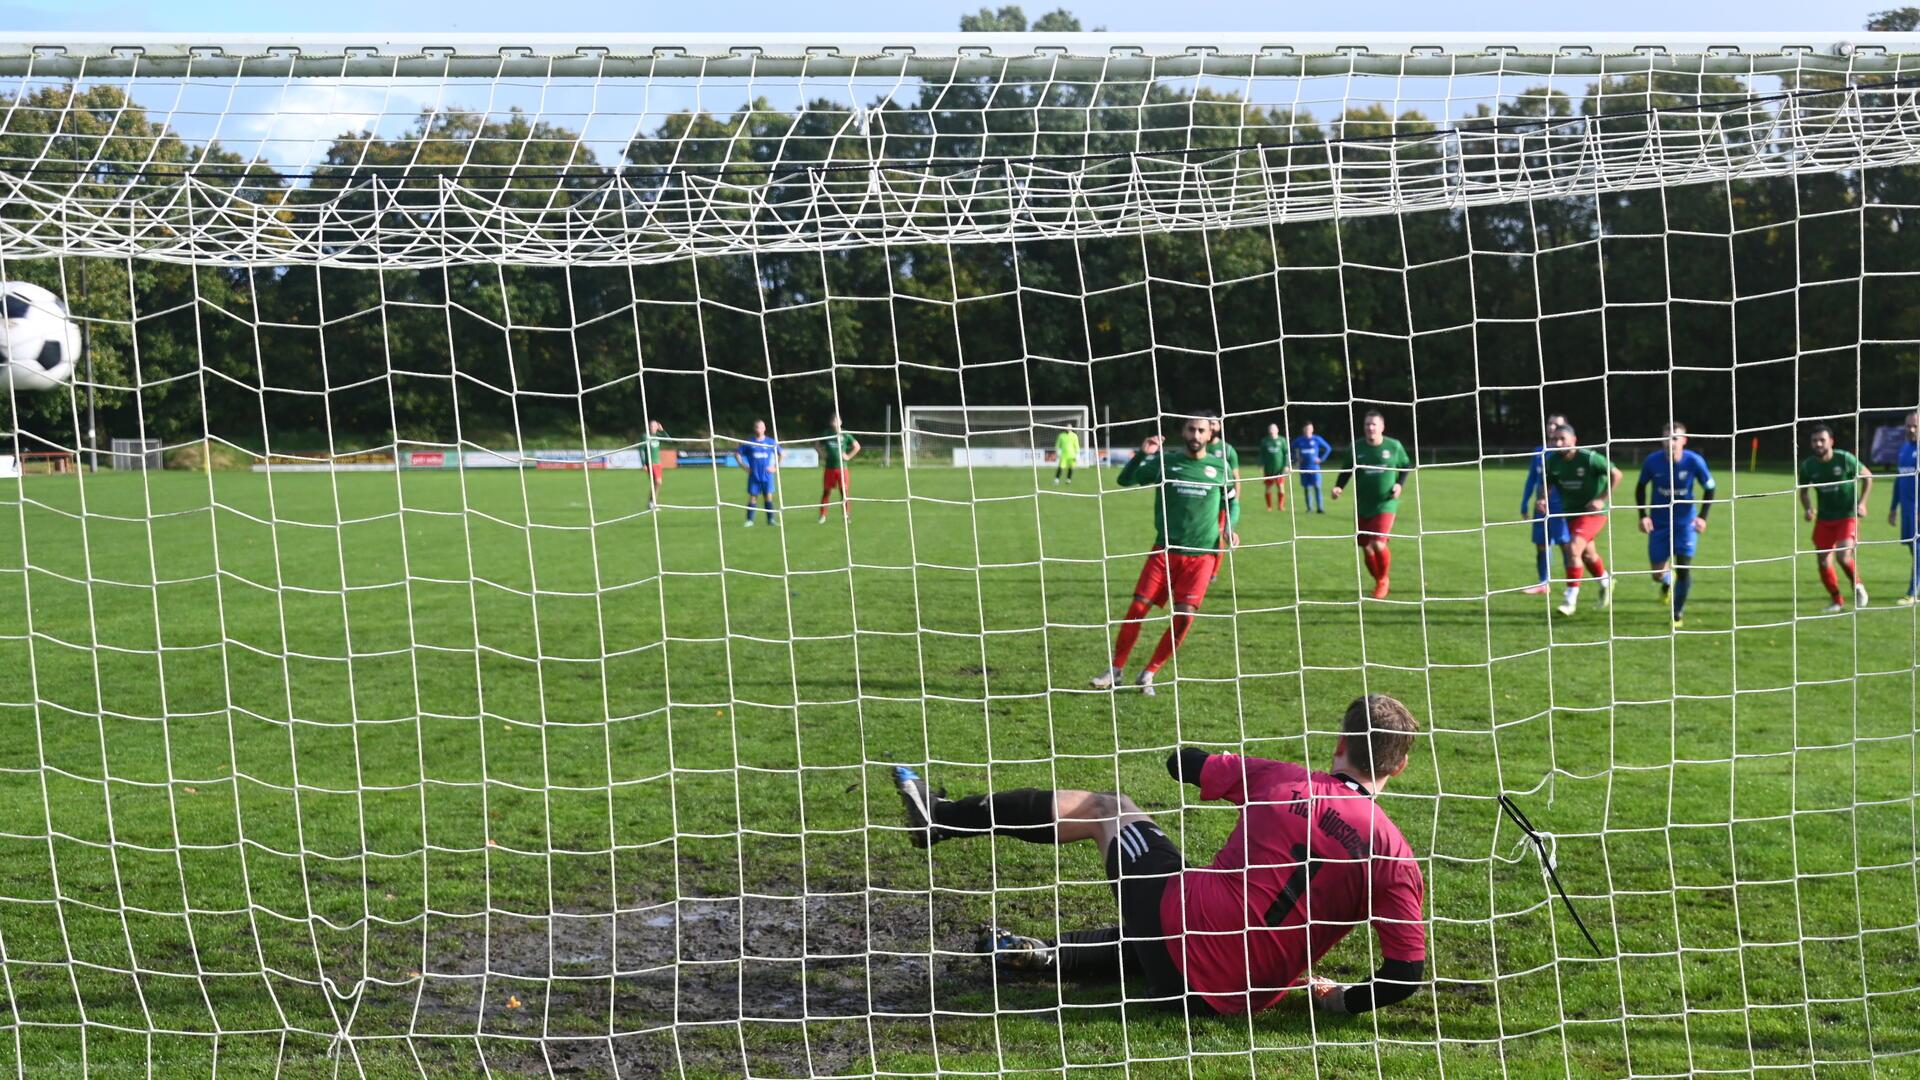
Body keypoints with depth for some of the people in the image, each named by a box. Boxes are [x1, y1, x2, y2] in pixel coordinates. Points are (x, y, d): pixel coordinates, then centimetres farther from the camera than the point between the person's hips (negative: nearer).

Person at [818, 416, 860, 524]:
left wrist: (848, 456, 0)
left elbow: (857, 446, 8)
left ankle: (846, 514, 8)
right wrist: (823, 455, 5)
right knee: (826, 491, 2)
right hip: (829, 468, 1)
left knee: (844, 491, -1)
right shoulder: (827, 434, 3)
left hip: (842, 467, -1)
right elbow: (819, 446, 18)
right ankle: (823, 515, 7)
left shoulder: (844, 435, 0)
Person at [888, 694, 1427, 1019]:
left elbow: (1180, 763, 9)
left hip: (1188, 914, -1)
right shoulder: (1395, 855, -6)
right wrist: (1342, 999, 6)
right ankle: (1044, 957, 40)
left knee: (1104, 808, 21)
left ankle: (939, 816, 29)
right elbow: (1406, 973, -11)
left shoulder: (1280, 779, -5)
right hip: (1245, 993, 1)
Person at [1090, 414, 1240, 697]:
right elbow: (1125, 480, 0)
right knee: (1138, 607, -7)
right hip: (1165, 550, 0)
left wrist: (1230, 527, 0)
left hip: (1201, 554, 0)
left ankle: (1149, 674, 5)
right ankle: (1116, 669, 8)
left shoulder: (1219, 467, 4)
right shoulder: (1165, 461, 1)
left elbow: (1231, 502, 19)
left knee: (1185, 615, -10)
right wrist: (1142, 455, -16)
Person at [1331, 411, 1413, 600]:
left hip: (1385, 504, -3)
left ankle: (1383, 580, 8)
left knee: (1378, 544, -18)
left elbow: (1407, 466, 11)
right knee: (1366, 547, 5)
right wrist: (1338, 487, -8)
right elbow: (1347, 471, 9)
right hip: (1362, 506, 3)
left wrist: (1400, 484, -6)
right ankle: (1378, 581, 30)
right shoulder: (1357, 447, -1)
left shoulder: (1393, 446, -4)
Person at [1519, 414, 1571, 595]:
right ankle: (1543, 584, 18)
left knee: (1565, 545, -7)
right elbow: (1531, 480, 17)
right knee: (1540, 545, 8)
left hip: (1561, 506, -5)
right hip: (1541, 506, 5)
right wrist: (1524, 504, 14)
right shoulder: (1538, 452, 11)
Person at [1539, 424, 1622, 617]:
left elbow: (1616, 474, -14)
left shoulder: (1589, 458, -22)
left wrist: (1602, 500, -19)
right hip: (1571, 512, 6)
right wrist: (1542, 499, -11)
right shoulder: (1553, 460, -7)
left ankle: (1571, 599, -15)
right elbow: (1549, 483, 9)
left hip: (1593, 511, -6)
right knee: (1587, 554, 21)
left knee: (1573, 548, -22)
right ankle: (1606, 581, 50)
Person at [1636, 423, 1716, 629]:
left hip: (1685, 523, -1)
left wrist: (1702, 517, -9)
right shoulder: (1652, 461, -14)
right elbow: (1641, 488, 4)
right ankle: (1667, 579, 42)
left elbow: (1709, 488, 0)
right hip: (1659, 524, 1)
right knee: (1657, 574, 2)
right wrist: (1643, 516, -5)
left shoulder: (1694, 462, -16)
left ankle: (1678, 614, 12)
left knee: (1684, 568, -9)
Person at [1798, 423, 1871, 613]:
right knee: (1823, 562, 0)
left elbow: (1867, 476, 2)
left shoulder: (1845, 459, -13)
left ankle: (1858, 586, 8)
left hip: (1847, 516, -4)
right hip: (1824, 519, 4)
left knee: (1843, 555, -22)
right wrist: (1807, 509, -7)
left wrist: (1862, 502, -6)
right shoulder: (1807, 466, -5)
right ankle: (1837, 601, 20)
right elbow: (1804, 490, 12)